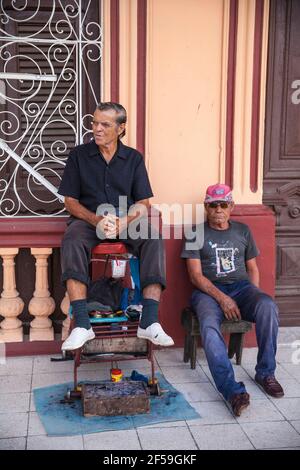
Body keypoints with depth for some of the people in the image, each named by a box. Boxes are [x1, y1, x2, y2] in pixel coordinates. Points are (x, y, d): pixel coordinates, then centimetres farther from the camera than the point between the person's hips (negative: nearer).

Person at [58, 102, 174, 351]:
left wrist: (122, 224, -19)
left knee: (154, 239, -30)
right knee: (72, 241, -35)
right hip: (88, 220, -1)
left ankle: (149, 322, -32)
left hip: (128, 221, 1)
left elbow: (143, 204, 2)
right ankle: (82, 325, -37)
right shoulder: (79, 155, 5)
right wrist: (97, 221, -16)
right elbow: (71, 201, 2)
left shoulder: (134, 158, 7)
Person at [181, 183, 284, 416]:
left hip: (241, 286, 3)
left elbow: (252, 268, 20)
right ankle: (232, 389, -39)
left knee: (268, 306, -31)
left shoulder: (243, 230, 18)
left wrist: (255, 298, 0)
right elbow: (195, 275, -1)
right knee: (209, 325, -36)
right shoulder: (196, 233, 7)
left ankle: (266, 372, -16)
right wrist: (222, 298, -16)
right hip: (209, 290, -2)